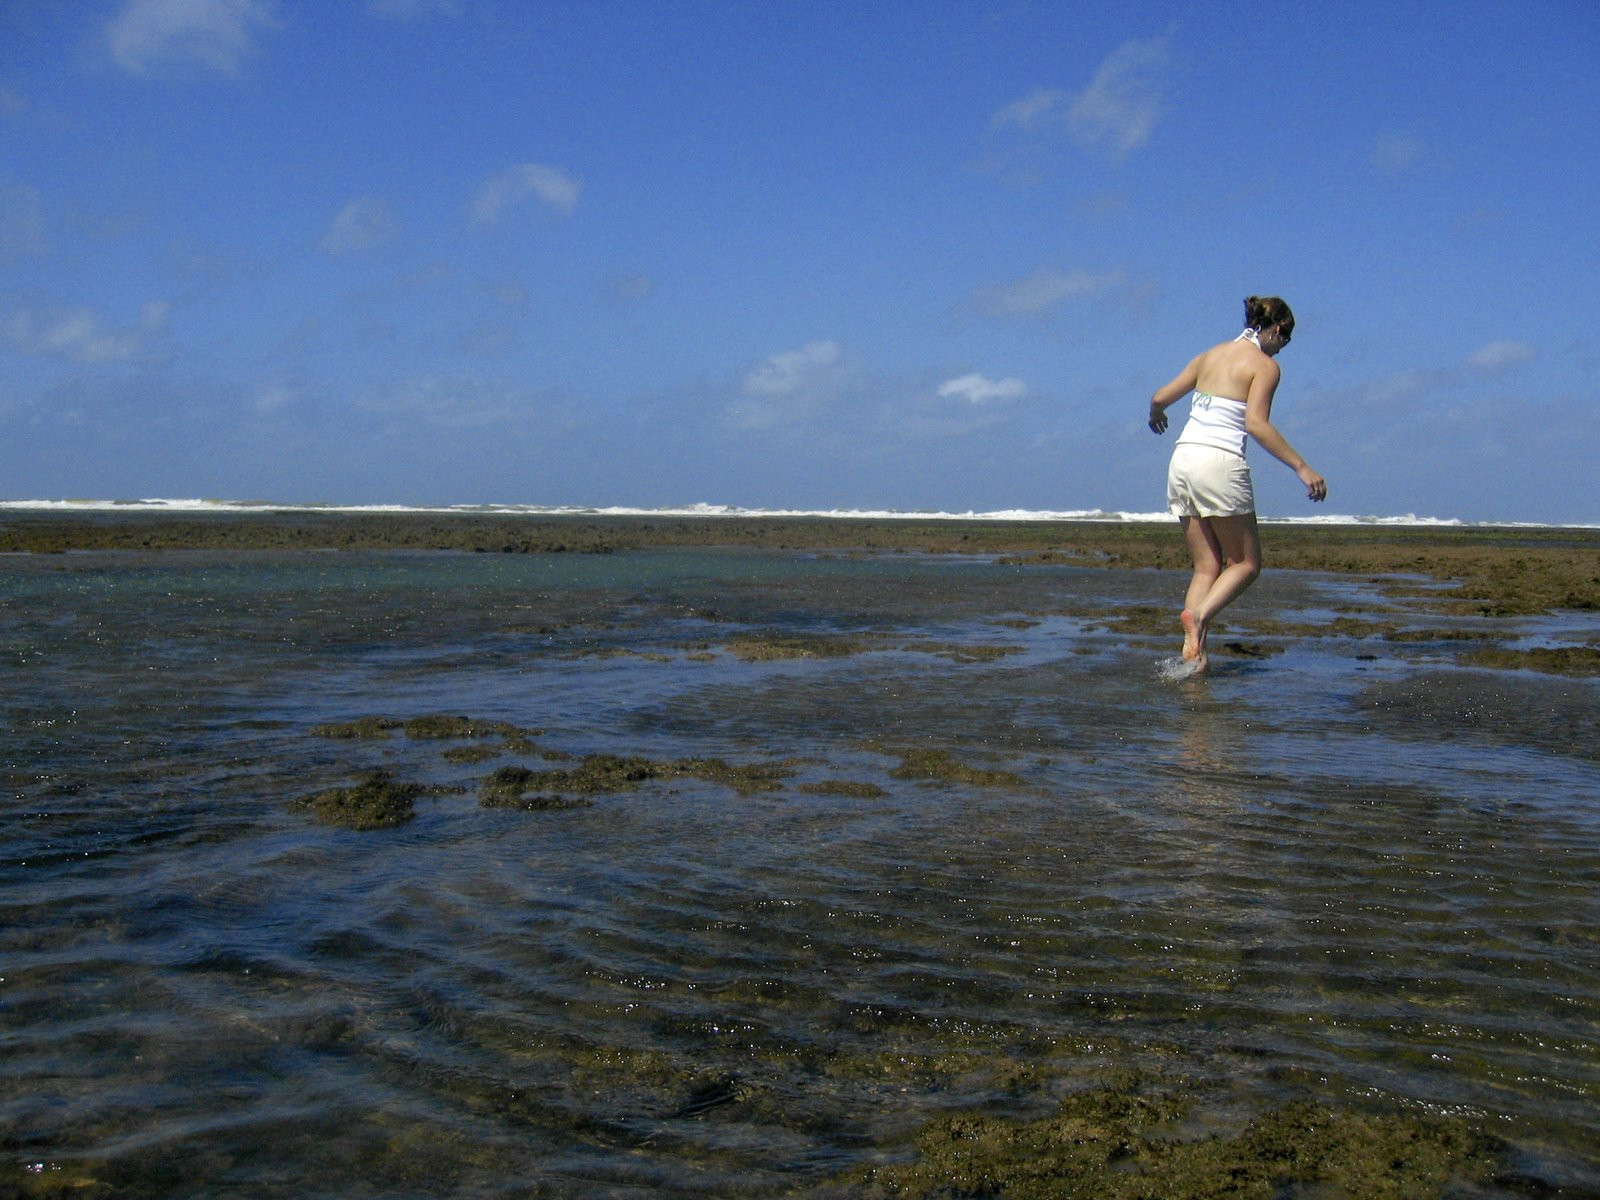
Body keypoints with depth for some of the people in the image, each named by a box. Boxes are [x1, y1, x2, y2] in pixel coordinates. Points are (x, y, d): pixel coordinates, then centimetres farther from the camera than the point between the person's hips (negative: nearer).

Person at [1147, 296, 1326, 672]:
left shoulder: (1211, 355, 17)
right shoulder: (1265, 365, -1)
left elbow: (1160, 397, 18)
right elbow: (1256, 424, -15)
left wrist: (1156, 415, 41)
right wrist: (1301, 467, -15)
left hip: (1183, 458, 6)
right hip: (1220, 463, -6)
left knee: (1207, 566, 11)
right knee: (1246, 563, 7)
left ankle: (1192, 649, -3)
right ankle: (1199, 614, -19)